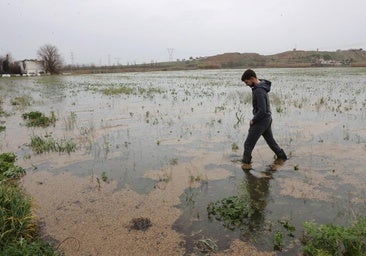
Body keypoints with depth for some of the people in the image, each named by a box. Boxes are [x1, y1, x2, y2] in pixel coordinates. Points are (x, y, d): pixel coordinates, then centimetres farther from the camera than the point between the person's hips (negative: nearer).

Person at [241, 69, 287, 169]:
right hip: (267, 119, 10)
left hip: (261, 121, -10)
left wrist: (253, 120, -15)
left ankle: (246, 163, 13)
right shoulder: (261, 86, 3)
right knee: (270, 139, 25)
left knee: (248, 143, 1)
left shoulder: (259, 91, -27)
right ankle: (281, 156, 39)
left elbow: (262, 111, -30)